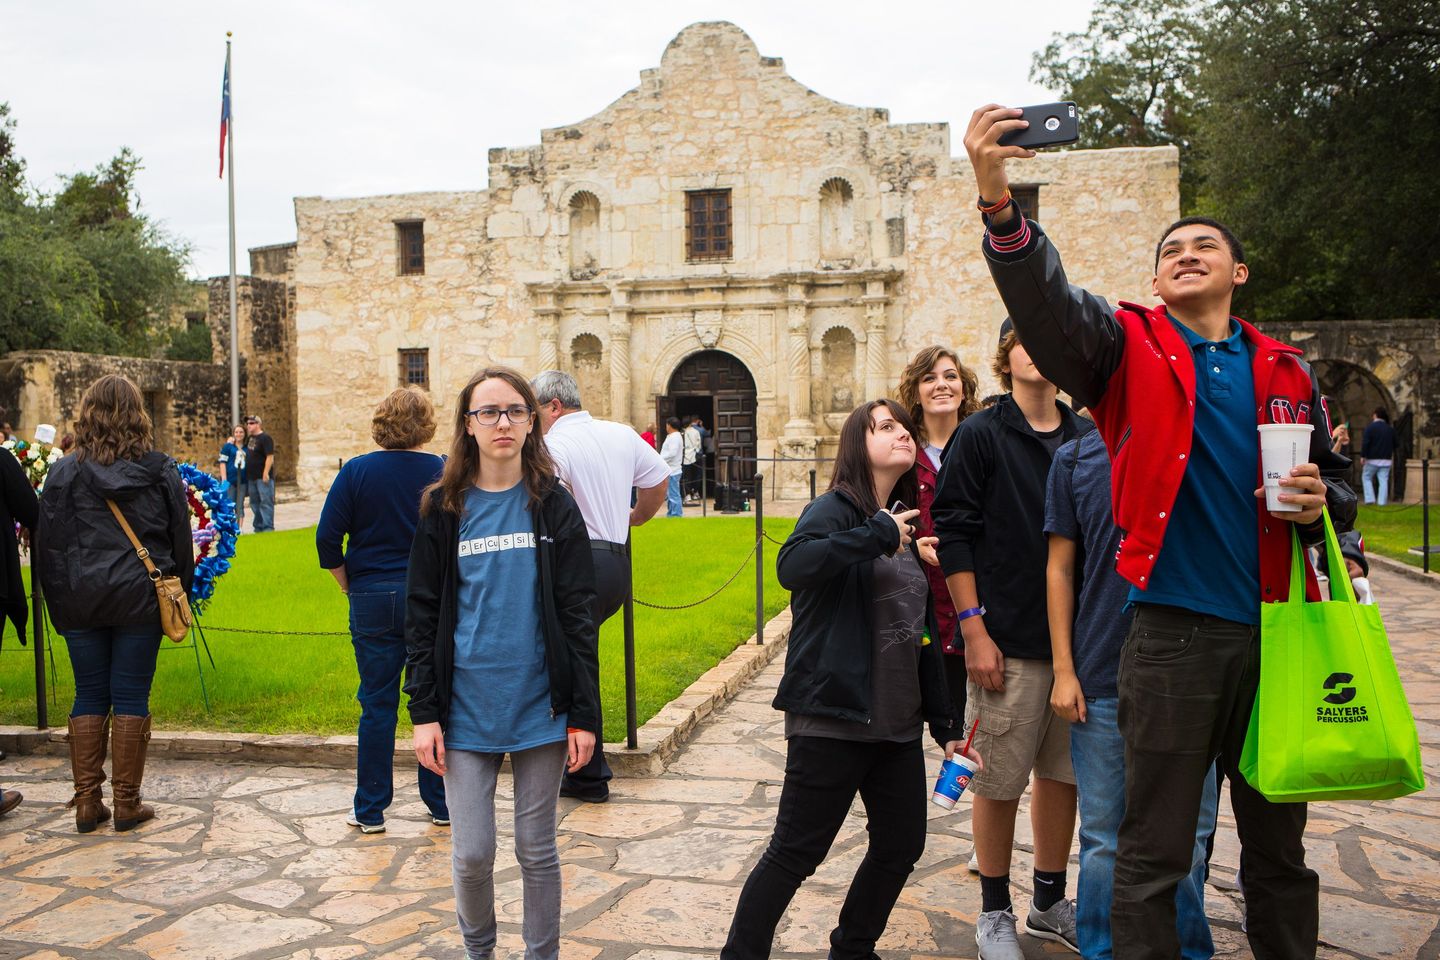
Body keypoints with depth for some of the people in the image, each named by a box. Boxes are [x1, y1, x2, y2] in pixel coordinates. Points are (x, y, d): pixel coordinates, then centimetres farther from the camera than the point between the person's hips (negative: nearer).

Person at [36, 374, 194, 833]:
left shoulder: (65, 472, -1)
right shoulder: (161, 470, 0)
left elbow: (48, 545, 1)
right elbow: (181, 540, 4)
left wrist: (59, 605, 9)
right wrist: (179, 596, 14)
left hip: (82, 601, 1)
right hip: (140, 599, -1)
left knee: (89, 697, 10)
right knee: (131, 698, 4)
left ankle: (86, 802, 15)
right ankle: (127, 804, 11)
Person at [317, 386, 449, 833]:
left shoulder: (357, 471, -4)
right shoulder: (445, 473, -3)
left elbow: (327, 538, -4)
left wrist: (350, 586, 8)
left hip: (373, 599, 0)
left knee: (377, 704, 8)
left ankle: (370, 810, 16)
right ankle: (441, 805, 18)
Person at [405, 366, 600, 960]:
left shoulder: (553, 505, 0)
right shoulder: (444, 509, 2)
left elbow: (578, 615, -1)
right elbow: (422, 616, 3)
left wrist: (584, 714, -5)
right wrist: (424, 712, -3)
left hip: (540, 707, 0)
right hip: (466, 710, 1)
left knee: (537, 850, 10)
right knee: (472, 853, 5)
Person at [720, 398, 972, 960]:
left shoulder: (909, 526, 13)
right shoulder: (836, 508, -9)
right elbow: (792, 566, -32)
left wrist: (944, 722, 17)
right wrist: (878, 533, -27)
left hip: (898, 721, 8)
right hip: (833, 717, -7)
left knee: (901, 846, 13)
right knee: (796, 852, 1)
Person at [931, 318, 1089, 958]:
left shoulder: (1089, 438, 9)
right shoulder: (980, 436, -4)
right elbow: (953, 536, -8)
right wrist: (975, 630, -13)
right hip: (1009, 642, -5)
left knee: (1065, 772, 13)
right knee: (999, 782, 3)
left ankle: (1049, 902, 31)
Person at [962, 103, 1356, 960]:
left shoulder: (1284, 370, 11)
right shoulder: (1130, 345, 0)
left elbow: (1338, 484, 20)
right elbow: (1045, 302, -20)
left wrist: (1321, 502, -5)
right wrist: (999, 203, -37)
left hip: (1276, 630, 4)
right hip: (1173, 630, -4)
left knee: (1279, 842, 18)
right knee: (1154, 850, 4)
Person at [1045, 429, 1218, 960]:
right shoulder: (1075, 458, 4)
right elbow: (1060, 567, 4)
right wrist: (1063, 670, -1)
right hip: (1101, 678, 0)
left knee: (1189, 836, 10)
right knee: (1104, 839, 8)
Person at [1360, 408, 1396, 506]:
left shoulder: (1370, 427, -9)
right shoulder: (1390, 429, 9)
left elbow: (1365, 443, -15)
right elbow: (1394, 444, 18)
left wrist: (1362, 456, -10)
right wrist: (1391, 455, 31)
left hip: (1372, 459, -4)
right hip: (1386, 460, 4)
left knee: (1366, 477, 9)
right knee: (1383, 481, 4)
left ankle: (1370, 499, -1)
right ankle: (1382, 502, 0)